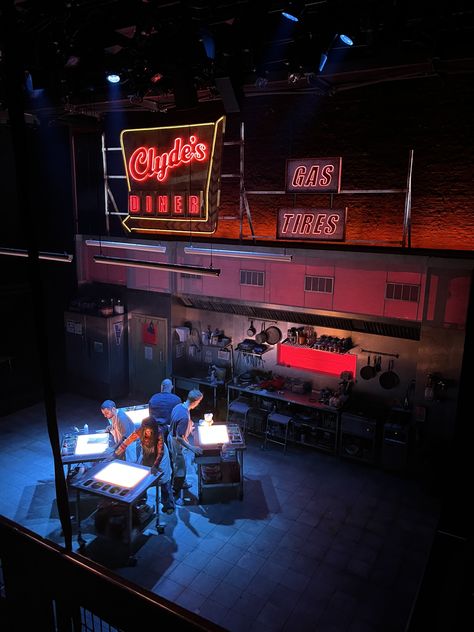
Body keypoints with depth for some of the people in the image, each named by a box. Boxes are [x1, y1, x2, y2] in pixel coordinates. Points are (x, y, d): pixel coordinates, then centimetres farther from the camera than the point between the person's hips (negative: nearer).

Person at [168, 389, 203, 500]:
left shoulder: (178, 406, -7)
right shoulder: (185, 416, -34)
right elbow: (179, 438, -30)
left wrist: (188, 429, 21)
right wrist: (191, 448, -24)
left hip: (171, 438, 9)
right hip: (176, 444, -9)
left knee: (177, 464, 27)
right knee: (180, 467, 9)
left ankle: (180, 484, 48)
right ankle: (176, 492, 25)